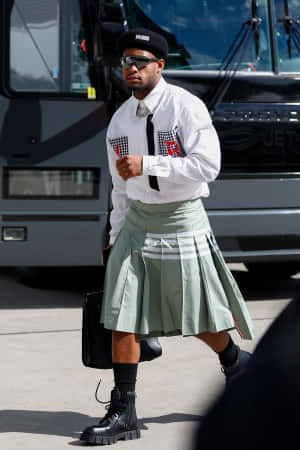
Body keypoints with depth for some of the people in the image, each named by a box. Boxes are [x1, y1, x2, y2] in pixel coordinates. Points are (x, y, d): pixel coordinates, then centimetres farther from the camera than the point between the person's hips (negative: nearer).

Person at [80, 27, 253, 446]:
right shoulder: (120, 119, 9)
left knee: (200, 319, 7)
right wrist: (115, 236, 17)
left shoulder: (186, 106, -10)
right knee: (122, 317, -4)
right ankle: (123, 413, 1)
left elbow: (207, 164, -19)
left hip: (182, 221, -5)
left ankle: (237, 364, 38)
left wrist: (147, 166, -23)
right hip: (137, 223, 5)